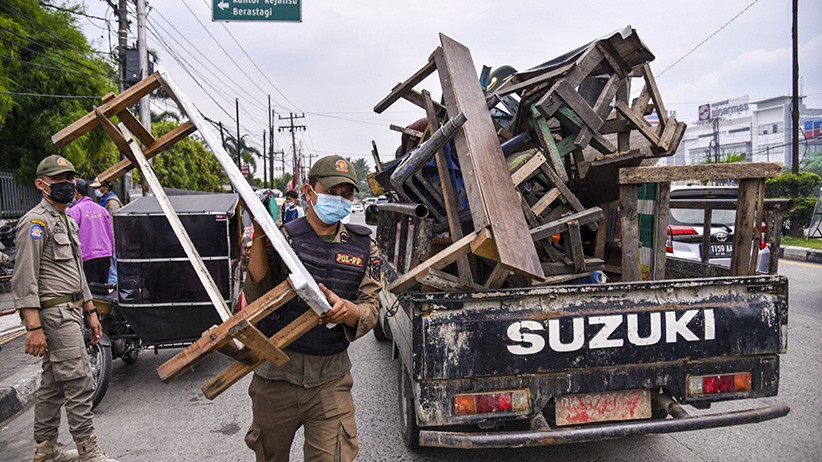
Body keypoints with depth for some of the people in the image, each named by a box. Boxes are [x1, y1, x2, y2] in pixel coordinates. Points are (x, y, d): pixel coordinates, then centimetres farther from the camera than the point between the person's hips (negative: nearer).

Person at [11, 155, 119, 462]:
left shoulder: (68, 221, 19)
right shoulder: (36, 221, -11)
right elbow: (24, 279, -17)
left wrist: (91, 311, 21)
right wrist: (33, 327, -21)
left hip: (71, 312, 10)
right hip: (54, 313, -10)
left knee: (52, 383, 15)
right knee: (79, 384, -8)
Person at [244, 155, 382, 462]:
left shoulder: (364, 249, 3)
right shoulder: (281, 237, -4)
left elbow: (370, 313, 0)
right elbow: (257, 300, -14)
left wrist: (347, 310, -24)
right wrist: (259, 236, -22)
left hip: (330, 380, 1)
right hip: (275, 374, 0)